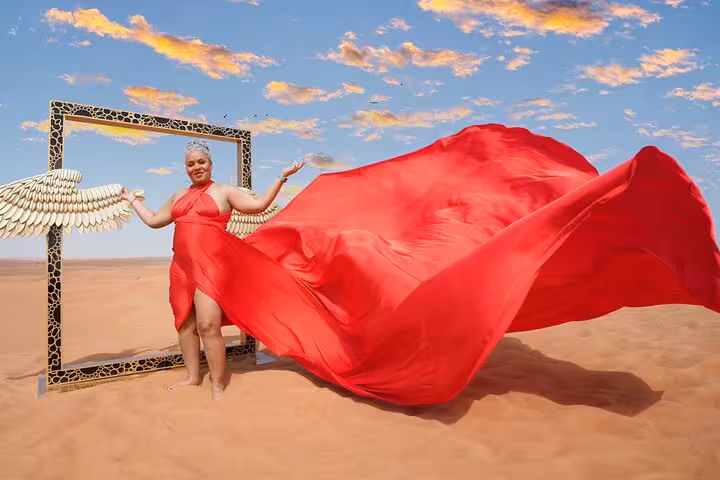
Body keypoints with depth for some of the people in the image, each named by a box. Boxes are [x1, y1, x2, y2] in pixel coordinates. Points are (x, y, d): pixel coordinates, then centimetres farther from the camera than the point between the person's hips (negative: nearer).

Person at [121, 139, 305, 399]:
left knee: (208, 325, -12)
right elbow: (154, 220, 28)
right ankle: (193, 376, 23)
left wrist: (281, 177, -10)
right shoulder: (178, 196, 20)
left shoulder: (225, 191, 3)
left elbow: (259, 204, -6)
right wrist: (132, 199, 36)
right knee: (185, 323, 10)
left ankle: (218, 383, 0)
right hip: (181, 267, 7)